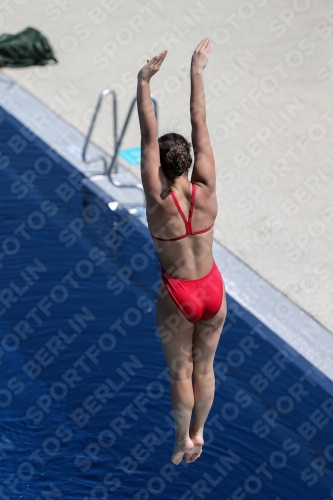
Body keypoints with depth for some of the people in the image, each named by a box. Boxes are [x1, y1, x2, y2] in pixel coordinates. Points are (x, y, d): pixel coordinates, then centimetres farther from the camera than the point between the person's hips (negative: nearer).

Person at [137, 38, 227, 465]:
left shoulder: (158, 200, -22)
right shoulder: (206, 190, -14)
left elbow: (148, 135, -21)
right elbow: (199, 123, -9)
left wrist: (144, 82, -18)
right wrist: (197, 72, -4)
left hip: (177, 296, -4)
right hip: (213, 290, 4)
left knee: (180, 373, 15)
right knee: (205, 368, 20)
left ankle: (183, 440, 31)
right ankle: (198, 433, 37)